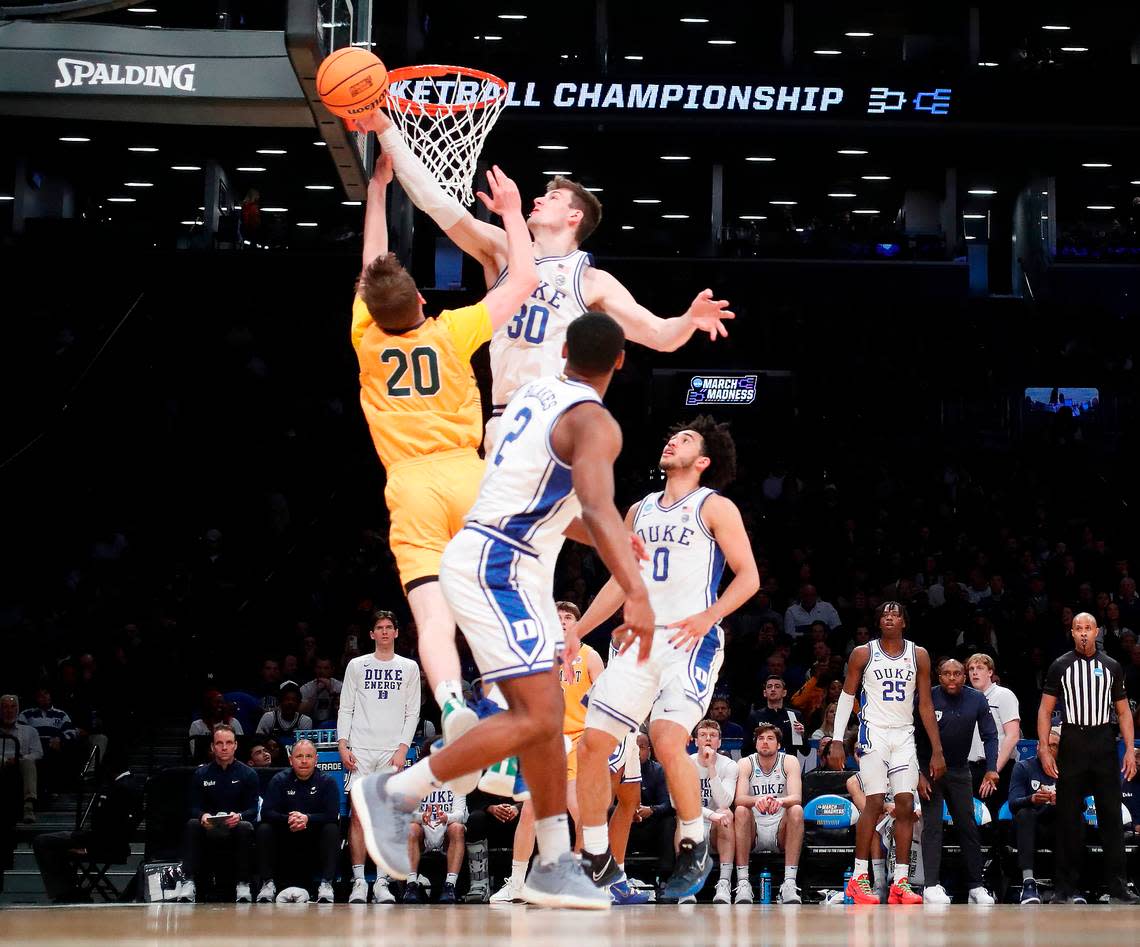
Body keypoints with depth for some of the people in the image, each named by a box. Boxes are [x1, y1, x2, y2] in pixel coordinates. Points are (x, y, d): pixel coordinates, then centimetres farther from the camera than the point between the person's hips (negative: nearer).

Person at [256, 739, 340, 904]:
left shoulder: (327, 782, -1)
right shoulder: (279, 781, 2)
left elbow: (332, 814, -14)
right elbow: (266, 812, -10)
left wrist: (308, 819, -32)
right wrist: (287, 819, -31)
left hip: (315, 837, -1)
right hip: (285, 838, 1)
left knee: (332, 829, -29)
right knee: (264, 829, -24)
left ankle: (326, 884, -33)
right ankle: (268, 883, -23)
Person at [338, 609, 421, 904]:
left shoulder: (409, 668, 10)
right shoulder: (357, 665, 10)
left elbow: (412, 713, 7)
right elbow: (345, 708, 8)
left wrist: (402, 749, -4)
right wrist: (343, 745, -4)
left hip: (392, 750, 0)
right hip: (360, 749, 0)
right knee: (358, 813, -7)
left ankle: (381, 882, 0)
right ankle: (358, 881, -5)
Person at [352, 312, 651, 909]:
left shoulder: (537, 395, 15)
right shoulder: (594, 422, -13)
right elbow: (596, 508, -30)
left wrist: (607, 540, 40)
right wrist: (636, 594, -40)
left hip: (503, 564, 10)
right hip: (498, 568, -10)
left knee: (544, 717, 10)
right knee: (535, 718, -14)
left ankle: (554, 866, 11)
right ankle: (393, 793, -9)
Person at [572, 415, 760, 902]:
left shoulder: (714, 507, 1)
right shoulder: (640, 510, 19)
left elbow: (748, 576, -5)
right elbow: (620, 582, 25)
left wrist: (708, 617, -20)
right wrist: (573, 633, 20)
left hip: (691, 641, -7)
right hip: (639, 641, 7)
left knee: (668, 742, -25)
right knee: (591, 744, -4)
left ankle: (694, 851, -4)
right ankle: (599, 863, 7)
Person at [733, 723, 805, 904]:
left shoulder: (790, 762, -1)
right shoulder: (746, 764, -1)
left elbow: (796, 798, -16)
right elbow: (739, 799, -17)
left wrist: (780, 801, -40)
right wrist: (756, 800, -40)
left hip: (780, 831, 0)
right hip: (753, 832, 0)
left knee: (796, 810, -28)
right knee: (741, 811, -29)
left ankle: (789, 883, -35)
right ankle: (742, 882, -33)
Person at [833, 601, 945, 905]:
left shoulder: (918, 655, 6)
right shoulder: (863, 654, 0)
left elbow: (925, 705, 8)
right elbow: (846, 696, 5)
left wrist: (937, 750, 4)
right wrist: (837, 740, -4)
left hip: (905, 735, 3)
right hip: (874, 732, -3)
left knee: (906, 805, -4)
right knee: (874, 803, -10)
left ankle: (901, 880, -2)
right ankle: (859, 878, -3)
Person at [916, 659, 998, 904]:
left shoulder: (976, 700, -6)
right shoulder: (927, 699, -15)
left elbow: (990, 736, -2)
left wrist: (991, 769, -14)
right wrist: (918, 774, -17)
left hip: (959, 771, 3)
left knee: (968, 827, 3)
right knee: (933, 825, -12)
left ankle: (976, 886, 7)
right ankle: (931, 886, -15)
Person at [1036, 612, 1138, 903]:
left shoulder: (1111, 667, 10)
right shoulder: (1060, 666, 5)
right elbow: (1045, 710, 3)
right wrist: (1044, 750, -6)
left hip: (1104, 746, 1)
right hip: (1072, 745, -1)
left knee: (1111, 815, -1)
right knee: (1069, 818, 0)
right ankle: (1066, 887, 5)